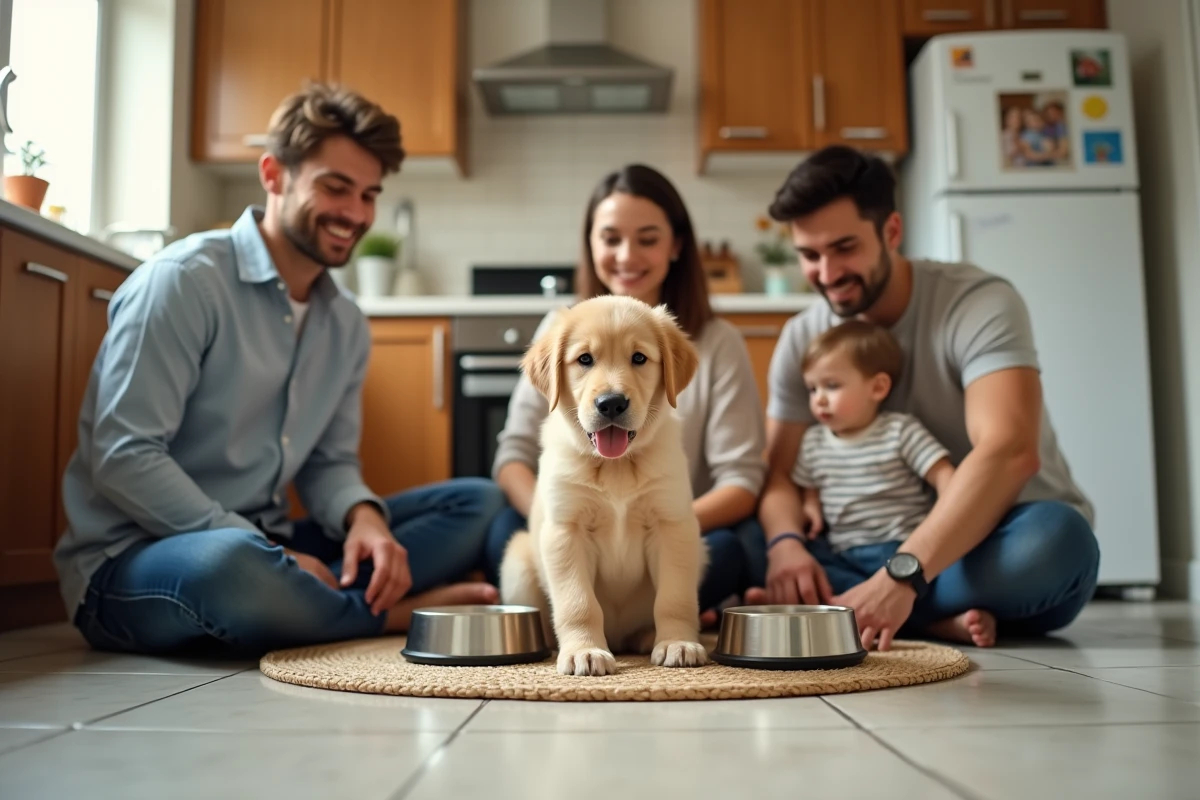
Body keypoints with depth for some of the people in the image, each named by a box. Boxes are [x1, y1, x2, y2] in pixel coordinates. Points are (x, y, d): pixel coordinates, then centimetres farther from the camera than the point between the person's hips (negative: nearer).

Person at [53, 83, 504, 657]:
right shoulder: (184, 280, -13)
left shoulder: (346, 324, 9)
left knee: (478, 503, -1)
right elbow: (123, 457, -19)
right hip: (132, 562, -6)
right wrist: (267, 550, -23)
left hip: (260, 546, 7)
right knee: (232, 564, -42)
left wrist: (364, 517, -14)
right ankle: (397, 610, -14)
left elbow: (328, 461, 10)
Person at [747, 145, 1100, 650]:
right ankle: (939, 620, -21)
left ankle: (827, 611, -23)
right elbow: (778, 471, -5)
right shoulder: (802, 338, -2)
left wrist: (901, 573, -44)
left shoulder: (979, 304, -18)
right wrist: (785, 544, -29)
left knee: (1053, 536, -38)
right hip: (891, 550, 3)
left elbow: (1010, 452, -32)